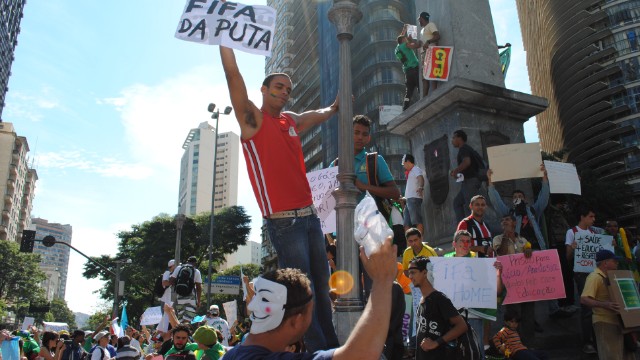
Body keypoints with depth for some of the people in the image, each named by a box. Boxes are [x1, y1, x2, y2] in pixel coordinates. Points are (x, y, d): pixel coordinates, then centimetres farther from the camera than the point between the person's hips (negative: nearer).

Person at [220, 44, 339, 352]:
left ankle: (332, 346, 22)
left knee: (321, 286, 11)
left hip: (309, 214, 7)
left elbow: (320, 114, 40)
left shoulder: (291, 121, 18)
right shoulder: (252, 118, 1)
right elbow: (232, 75, -9)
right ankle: (319, 349, 7)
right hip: (283, 220, -7)